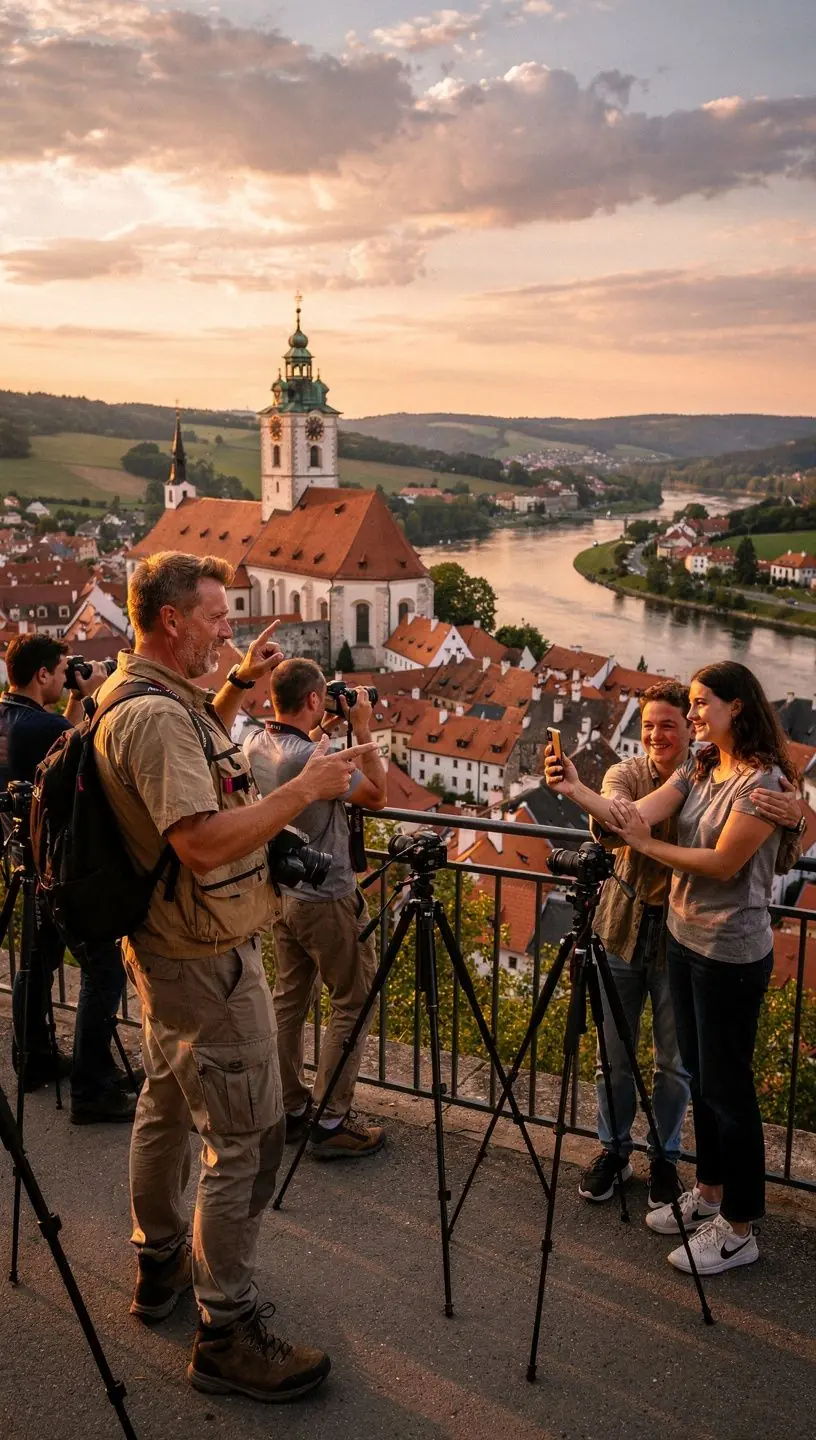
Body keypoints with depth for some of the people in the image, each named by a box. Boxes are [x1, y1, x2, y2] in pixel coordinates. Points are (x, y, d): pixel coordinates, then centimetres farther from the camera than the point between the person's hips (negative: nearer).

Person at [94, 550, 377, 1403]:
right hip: (207, 960, -11)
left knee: (167, 1105, 22)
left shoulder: (138, 698, 8)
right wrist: (305, 789, -26)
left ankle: (160, 1265, 39)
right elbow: (203, 839, -32)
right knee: (246, 1140, -3)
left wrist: (238, 686, 15)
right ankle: (226, 1332, 8)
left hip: (164, 947, 11)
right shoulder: (154, 715, -25)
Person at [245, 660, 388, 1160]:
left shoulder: (255, 746, -1)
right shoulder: (313, 758, -25)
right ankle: (332, 1122, 5)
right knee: (353, 1004, 3)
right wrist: (363, 730, -10)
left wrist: (319, 734, 12)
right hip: (328, 900, -8)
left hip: (281, 894, 9)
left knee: (290, 998, 16)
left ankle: (291, 1107, 26)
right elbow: (378, 795, -13)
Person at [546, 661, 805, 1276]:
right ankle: (709, 1193, 36)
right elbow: (635, 814, -5)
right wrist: (577, 789, -19)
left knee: (726, 1087, 3)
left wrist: (648, 844, -13)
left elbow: (724, 862, -20)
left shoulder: (763, 781, -17)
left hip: (731, 955, -8)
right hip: (685, 941, 8)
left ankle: (739, 1230, 18)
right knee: (701, 1079, 19)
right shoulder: (697, 771, 7)